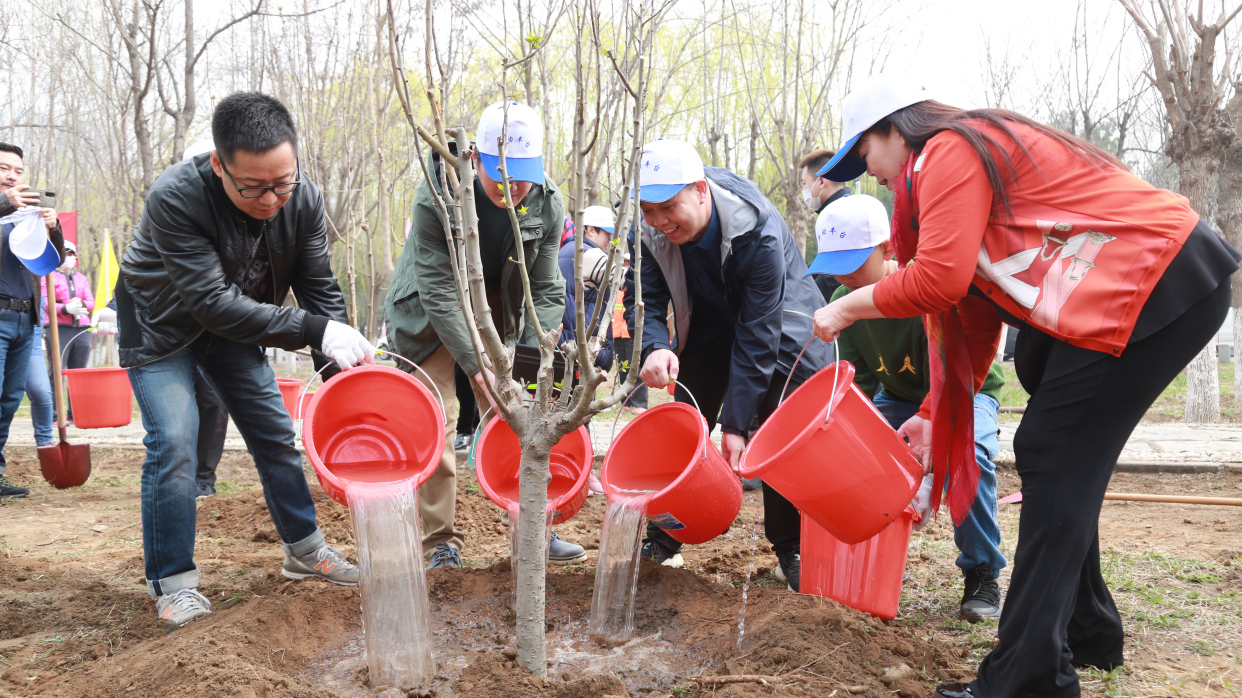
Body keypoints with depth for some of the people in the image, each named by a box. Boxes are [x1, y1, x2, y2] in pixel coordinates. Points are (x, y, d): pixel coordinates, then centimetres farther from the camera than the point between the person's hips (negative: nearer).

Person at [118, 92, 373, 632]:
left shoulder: (303, 199, -22)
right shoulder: (174, 198, -37)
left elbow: (320, 290, -13)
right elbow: (213, 302, -40)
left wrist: (343, 364, -26)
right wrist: (314, 330, -46)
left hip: (234, 323, 5)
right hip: (161, 323, -4)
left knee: (275, 432, 7)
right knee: (173, 440, -16)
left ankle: (305, 549, 24)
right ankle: (172, 584, -2)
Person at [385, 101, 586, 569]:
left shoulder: (547, 204, -18)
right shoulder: (436, 196, -29)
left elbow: (545, 292, -13)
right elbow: (438, 290, -31)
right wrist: (478, 365, -37)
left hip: (497, 311, 3)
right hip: (428, 313, -3)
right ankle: (440, 542, 5)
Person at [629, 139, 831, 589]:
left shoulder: (759, 230, -37)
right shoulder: (649, 231, -23)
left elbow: (756, 335, -34)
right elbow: (648, 302, -18)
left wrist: (736, 423, -35)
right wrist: (655, 348, -44)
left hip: (780, 325, -4)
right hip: (707, 327, 4)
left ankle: (791, 551, 6)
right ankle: (661, 540, 18)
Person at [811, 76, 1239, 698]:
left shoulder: (948, 152, -8)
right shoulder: (970, 158, 22)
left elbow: (939, 279, -20)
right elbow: (976, 318, 20)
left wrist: (848, 307, -4)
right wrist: (933, 414, 17)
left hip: (1156, 284, -10)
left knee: (1054, 461, -10)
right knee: (1061, 459, 15)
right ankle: (1089, 632, 28)